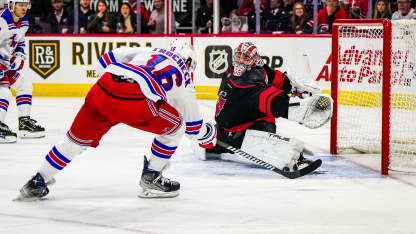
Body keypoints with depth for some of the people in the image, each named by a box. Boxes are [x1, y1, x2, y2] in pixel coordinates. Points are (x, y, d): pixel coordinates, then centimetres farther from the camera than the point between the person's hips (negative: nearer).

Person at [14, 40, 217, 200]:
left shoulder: (147, 51, 33)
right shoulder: (183, 78, 25)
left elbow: (106, 60, 26)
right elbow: (192, 125, 30)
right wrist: (208, 133, 50)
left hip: (102, 91, 5)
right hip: (133, 102, -4)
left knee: (78, 137, 23)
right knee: (174, 125, 20)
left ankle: (37, 182, 28)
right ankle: (150, 179, 23)